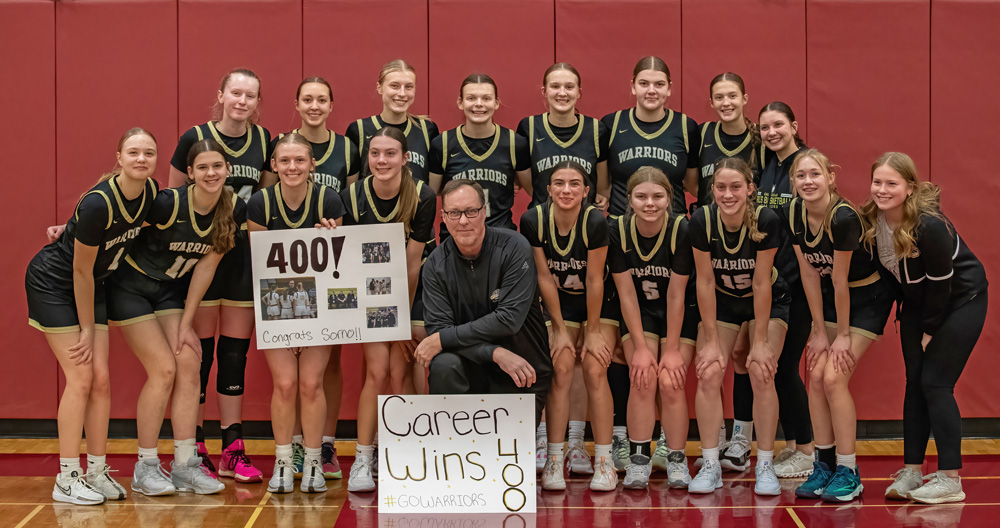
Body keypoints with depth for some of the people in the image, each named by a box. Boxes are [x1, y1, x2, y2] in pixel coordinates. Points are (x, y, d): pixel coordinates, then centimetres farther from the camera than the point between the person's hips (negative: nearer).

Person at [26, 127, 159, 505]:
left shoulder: (151, 192, -9)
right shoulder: (98, 204, -31)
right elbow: (81, 271, -21)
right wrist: (87, 330, -14)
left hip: (93, 286, 7)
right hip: (52, 283, -7)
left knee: (100, 378, 2)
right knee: (80, 377, -9)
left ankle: (97, 472, 11)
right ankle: (66, 480, -1)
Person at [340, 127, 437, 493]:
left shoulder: (422, 197, -15)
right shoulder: (352, 197, -13)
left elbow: (412, 263, -11)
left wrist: (404, 317, -7)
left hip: (411, 291, 0)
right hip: (370, 292, 0)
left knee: (398, 375, -7)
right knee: (377, 371, -12)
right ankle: (363, 460, -5)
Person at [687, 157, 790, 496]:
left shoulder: (766, 221, -29)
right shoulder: (702, 221, -25)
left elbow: (761, 283, -23)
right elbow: (705, 281, -17)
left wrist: (760, 342, -19)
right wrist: (712, 341, -15)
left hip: (767, 303, -2)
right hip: (721, 301, 2)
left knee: (761, 373, -15)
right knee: (709, 374, -11)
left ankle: (765, 466, -3)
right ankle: (710, 466, 0)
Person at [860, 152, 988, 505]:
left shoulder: (929, 225, -31)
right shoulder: (870, 220, -12)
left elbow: (940, 282, -22)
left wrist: (930, 330, -13)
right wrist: (906, 314, 7)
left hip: (961, 300, -6)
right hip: (918, 301, 7)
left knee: (935, 381, -11)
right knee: (915, 382, 3)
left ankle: (950, 480, -5)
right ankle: (911, 471, 9)